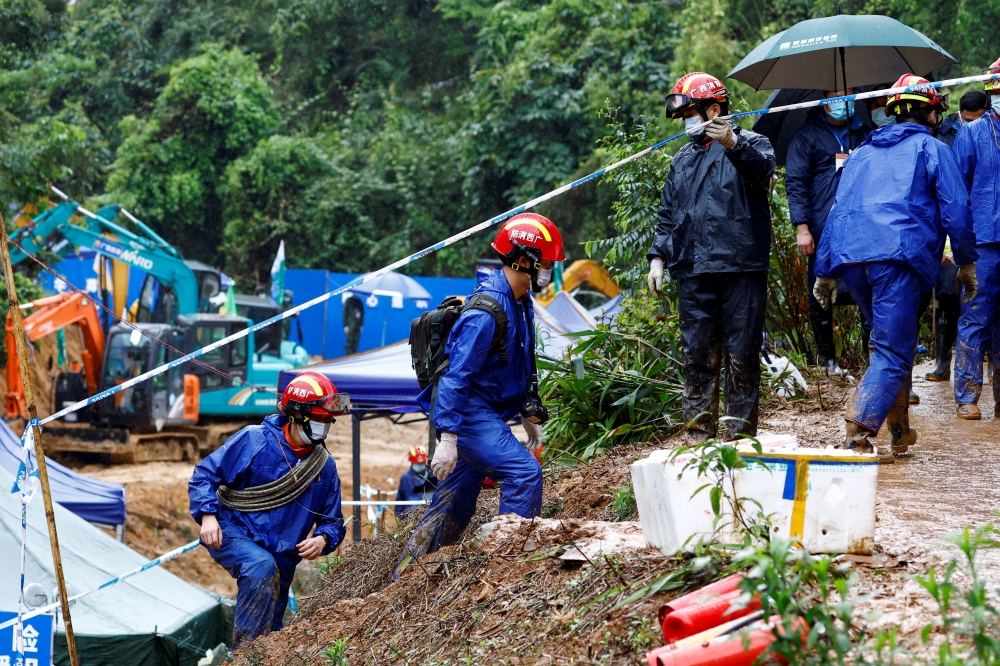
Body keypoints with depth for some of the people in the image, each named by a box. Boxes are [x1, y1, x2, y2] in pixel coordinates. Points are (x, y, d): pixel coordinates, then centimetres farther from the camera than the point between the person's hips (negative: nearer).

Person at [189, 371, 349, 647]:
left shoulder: (325, 466, 2)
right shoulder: (254, 440, -11)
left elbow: (332, 520, 9)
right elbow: (205, 474, -6)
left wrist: (323, 539, -14)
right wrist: (207, 515, -21)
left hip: (281, 560, 5)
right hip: (234, 535, -5)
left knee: (269, 630, 10)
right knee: (262, 566, -37)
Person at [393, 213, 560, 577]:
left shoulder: (519, 302, 8)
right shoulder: (486, 311, -22)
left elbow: (522, 367, 21)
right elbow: (456, 375, -25)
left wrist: (528, 414, 22)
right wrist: (447, 438, -27)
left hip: (488, 415, 10)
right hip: (468, 414, -10)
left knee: (455, 506, 13)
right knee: (524, 473, -21)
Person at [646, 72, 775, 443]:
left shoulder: (750, 144, 5)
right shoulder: (682, 160, 22)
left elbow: (763, 169, -19)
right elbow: (667, 215, 25)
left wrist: (733, 144, -36)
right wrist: (658, 257, 13)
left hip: (741, 270, -5)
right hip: (693, 273, 5)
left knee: (741, 354, -3)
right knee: (697, 356, 5)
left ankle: (740, 436, 3)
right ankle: (698, 434, 10)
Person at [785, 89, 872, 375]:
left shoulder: (863, 134, 17)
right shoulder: (807, 136, 4)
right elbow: (795, 183, -1)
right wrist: (802, 228, -10)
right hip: (823, 231, -3)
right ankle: (827, 357, 12)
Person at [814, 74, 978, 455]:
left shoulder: (862, 153, 27)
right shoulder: (932, 149, 12)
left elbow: (837, 210, 23)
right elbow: (955, 210, 5)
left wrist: (825, 271, 23)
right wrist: (966, 263, 13)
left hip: (848, 253, 6)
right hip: (899, 254, -6)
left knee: (890, 342, 22)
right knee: (893, 354, -9)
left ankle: (900, 431, 22)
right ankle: (857, 436, -25)